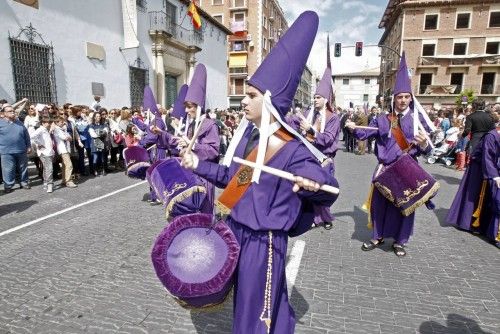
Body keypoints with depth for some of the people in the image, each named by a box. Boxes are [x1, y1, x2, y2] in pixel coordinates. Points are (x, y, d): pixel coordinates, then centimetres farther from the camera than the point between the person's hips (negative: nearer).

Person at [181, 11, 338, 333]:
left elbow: (328, 188, -18)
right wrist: (198, 165, 10)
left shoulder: (292, 149, -22)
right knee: (244, 301, 27)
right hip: (237, 231, 8)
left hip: (265, 242, -8)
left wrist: (314, 184, -41)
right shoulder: (247, 135, 1)